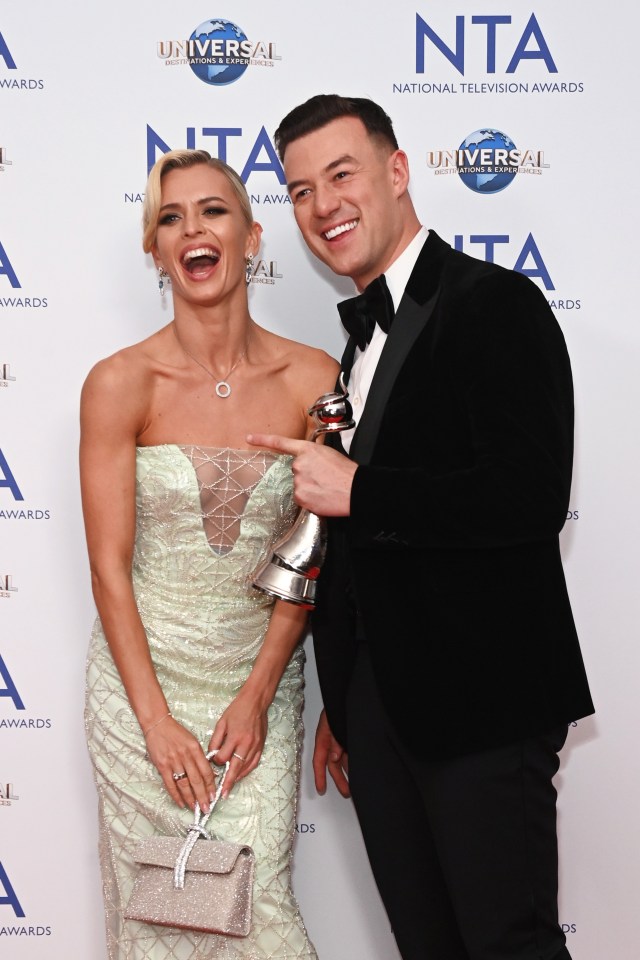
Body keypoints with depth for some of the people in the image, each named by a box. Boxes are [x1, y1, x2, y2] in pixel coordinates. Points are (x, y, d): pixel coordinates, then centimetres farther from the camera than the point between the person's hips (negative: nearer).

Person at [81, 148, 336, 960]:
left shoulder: (312, 380, -3)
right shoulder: (120, 383, -8)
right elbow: (110, 567, -7)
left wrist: (258, 695, -6)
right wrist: (156, 721, -11)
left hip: (260, 682, 1)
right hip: (143, 676, -1)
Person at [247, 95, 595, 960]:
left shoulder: (496, 305, -11)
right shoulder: (366, 338, 15)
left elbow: (532, 498, -24)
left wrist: (354, 491, -17)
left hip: (481, 703, -8)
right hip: (378, 702, 8)